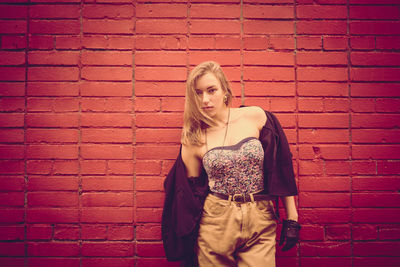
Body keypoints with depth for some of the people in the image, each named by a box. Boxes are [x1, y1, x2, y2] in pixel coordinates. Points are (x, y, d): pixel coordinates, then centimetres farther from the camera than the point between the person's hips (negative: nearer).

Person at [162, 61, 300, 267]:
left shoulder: (255, 117, -2)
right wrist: (187, 249, 8)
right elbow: (191, 192, 6)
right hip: (216, 223, 0)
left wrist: (292, 218, 1)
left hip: (260, 222, 0)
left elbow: (282, 167, 2)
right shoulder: (193, 140, 0)